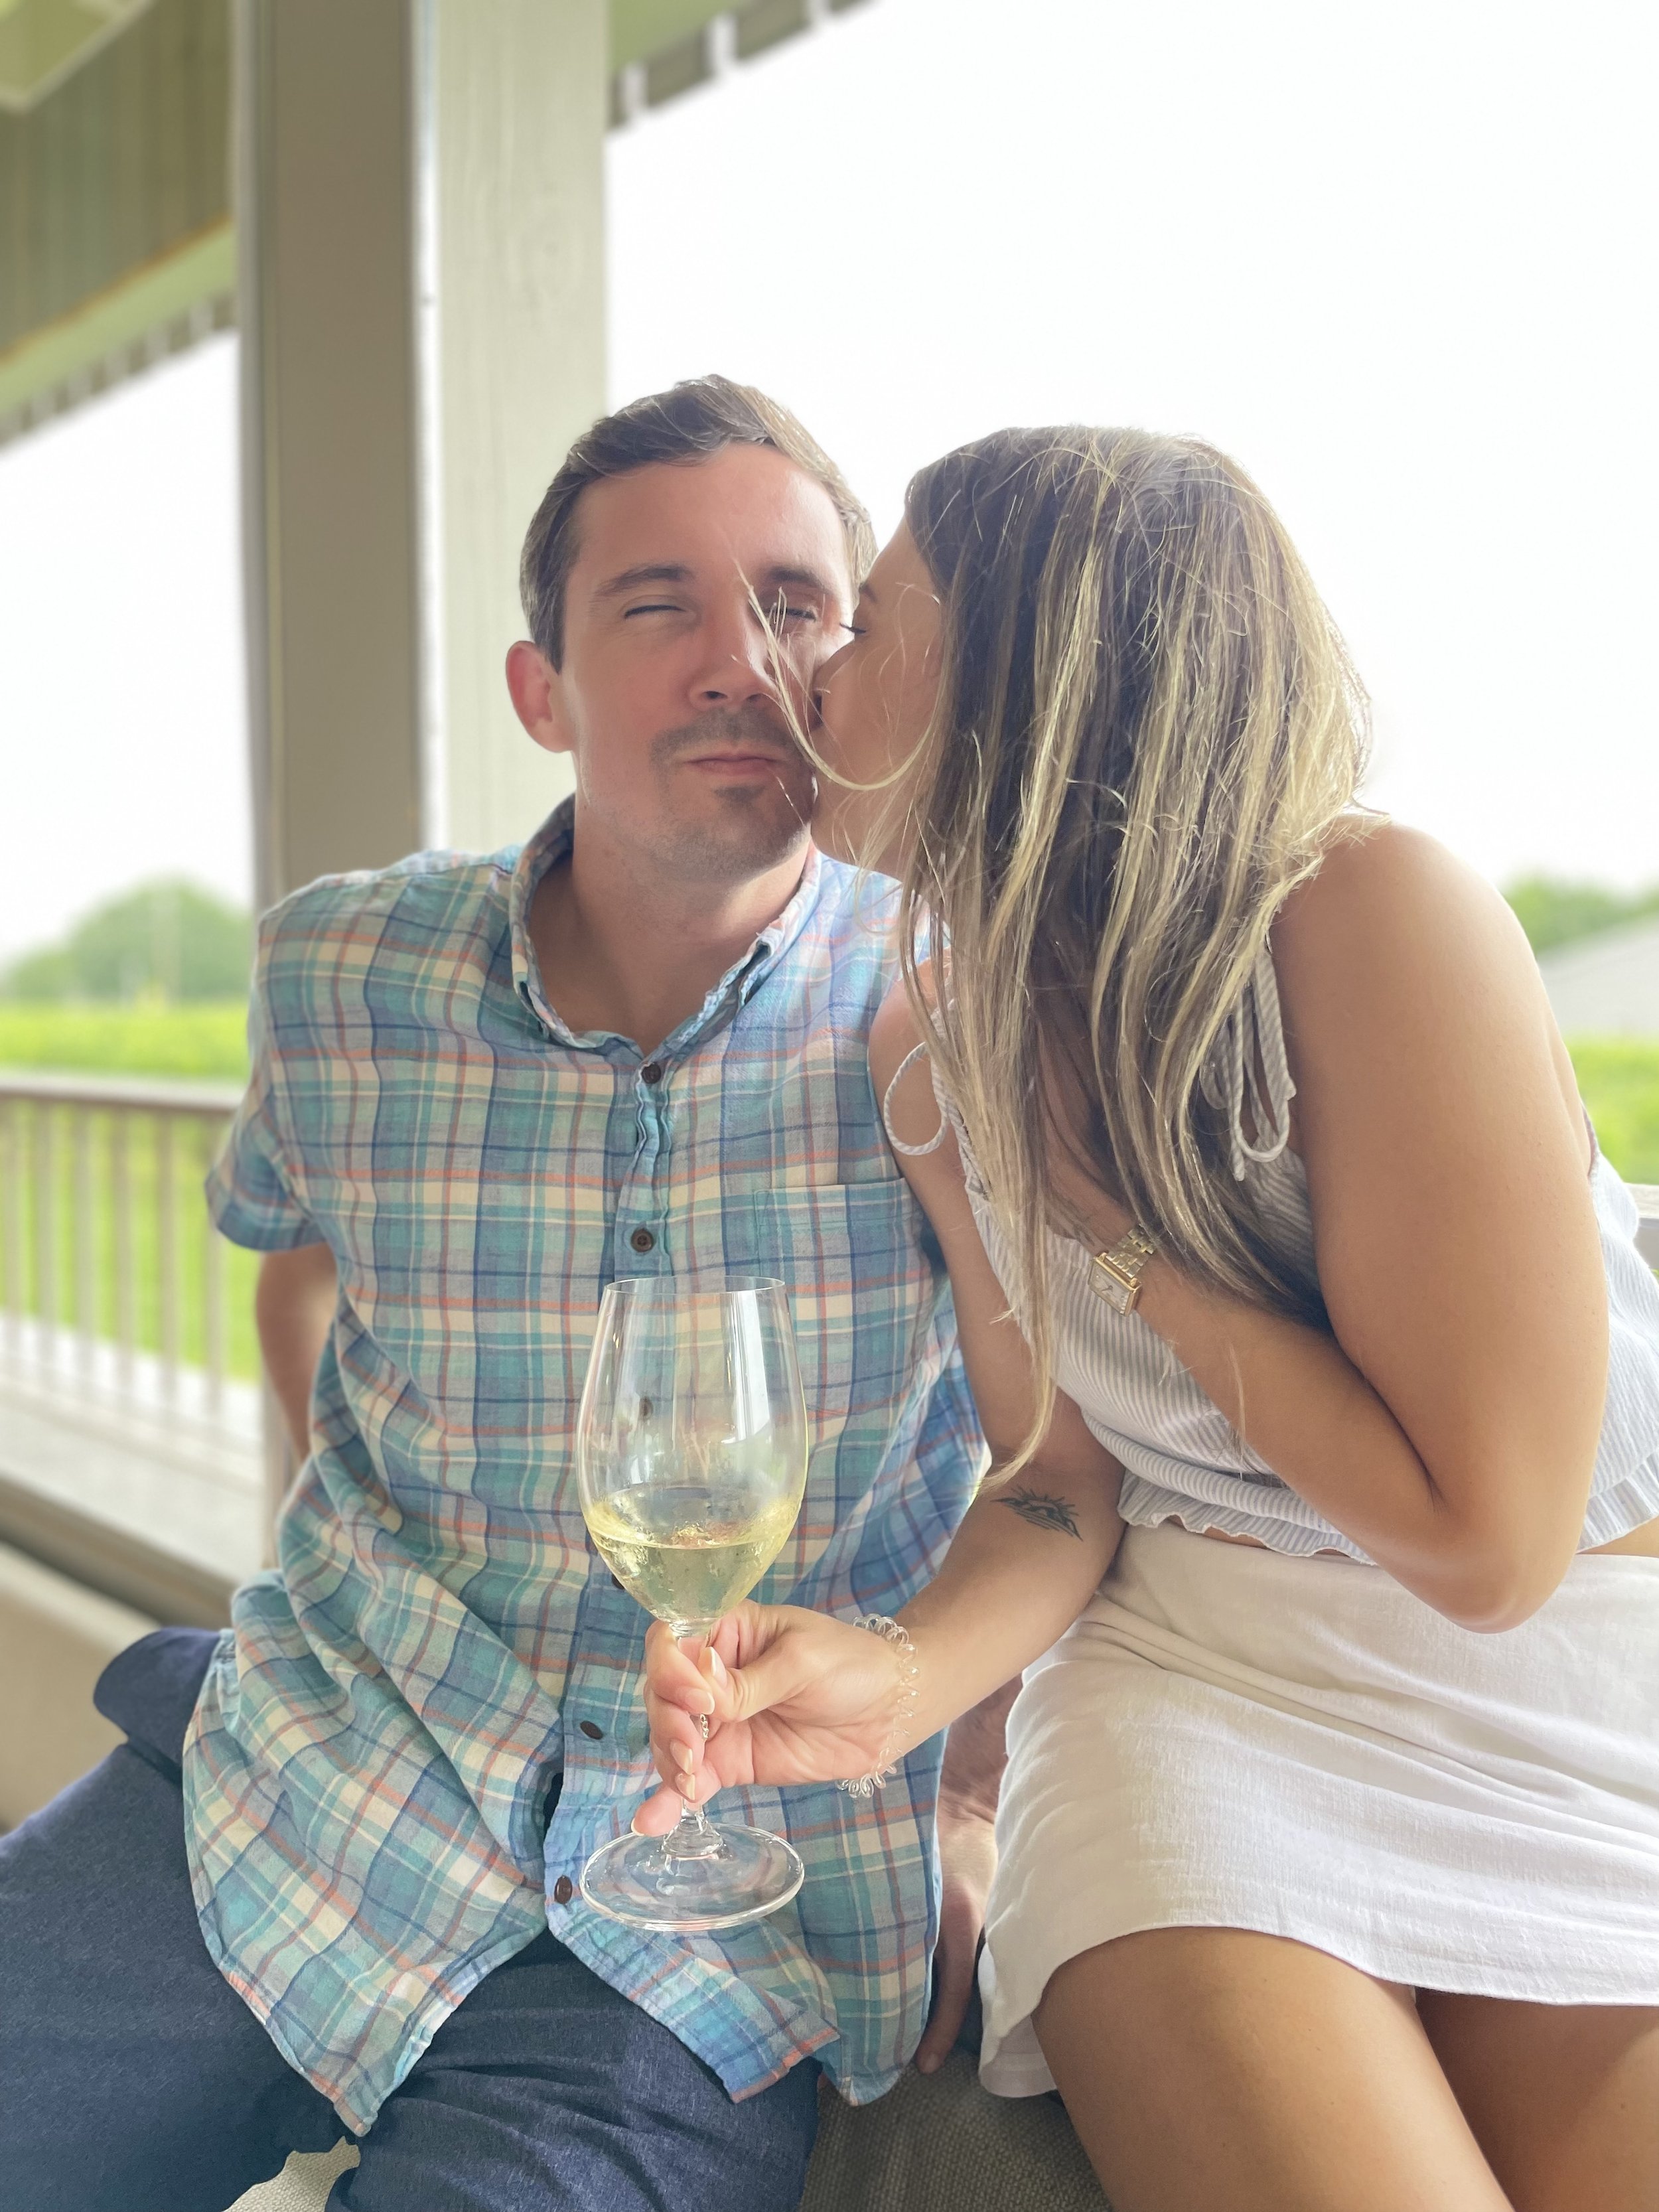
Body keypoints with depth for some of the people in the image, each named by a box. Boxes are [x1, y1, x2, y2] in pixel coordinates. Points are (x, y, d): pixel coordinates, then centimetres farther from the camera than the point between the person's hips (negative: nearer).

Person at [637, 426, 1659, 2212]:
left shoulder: (1371, 915, -20)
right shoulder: (932, 1049, -2)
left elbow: (1484, 1544, -19)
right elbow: (1066, 1489, 5)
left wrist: (1108, 1220, -15)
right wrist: (907, 1675, -17)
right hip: (1204, 1679, 2)